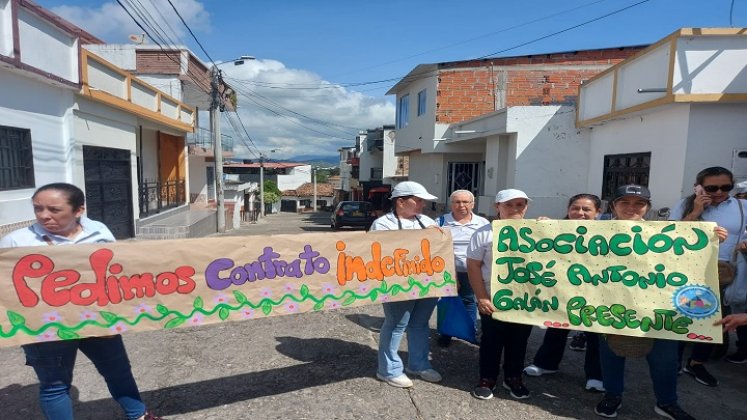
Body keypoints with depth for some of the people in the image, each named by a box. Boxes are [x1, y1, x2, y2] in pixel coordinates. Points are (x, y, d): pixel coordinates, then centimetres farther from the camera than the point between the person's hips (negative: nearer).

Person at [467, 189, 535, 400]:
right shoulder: (484, 233, -5)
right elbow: (473, 266, -6)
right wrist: (482, 298, -10)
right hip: (493, 299, -2)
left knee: (519, 341, 15)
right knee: (492, 340, 9)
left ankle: (513, 378, 34)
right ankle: (487, 379, 27)